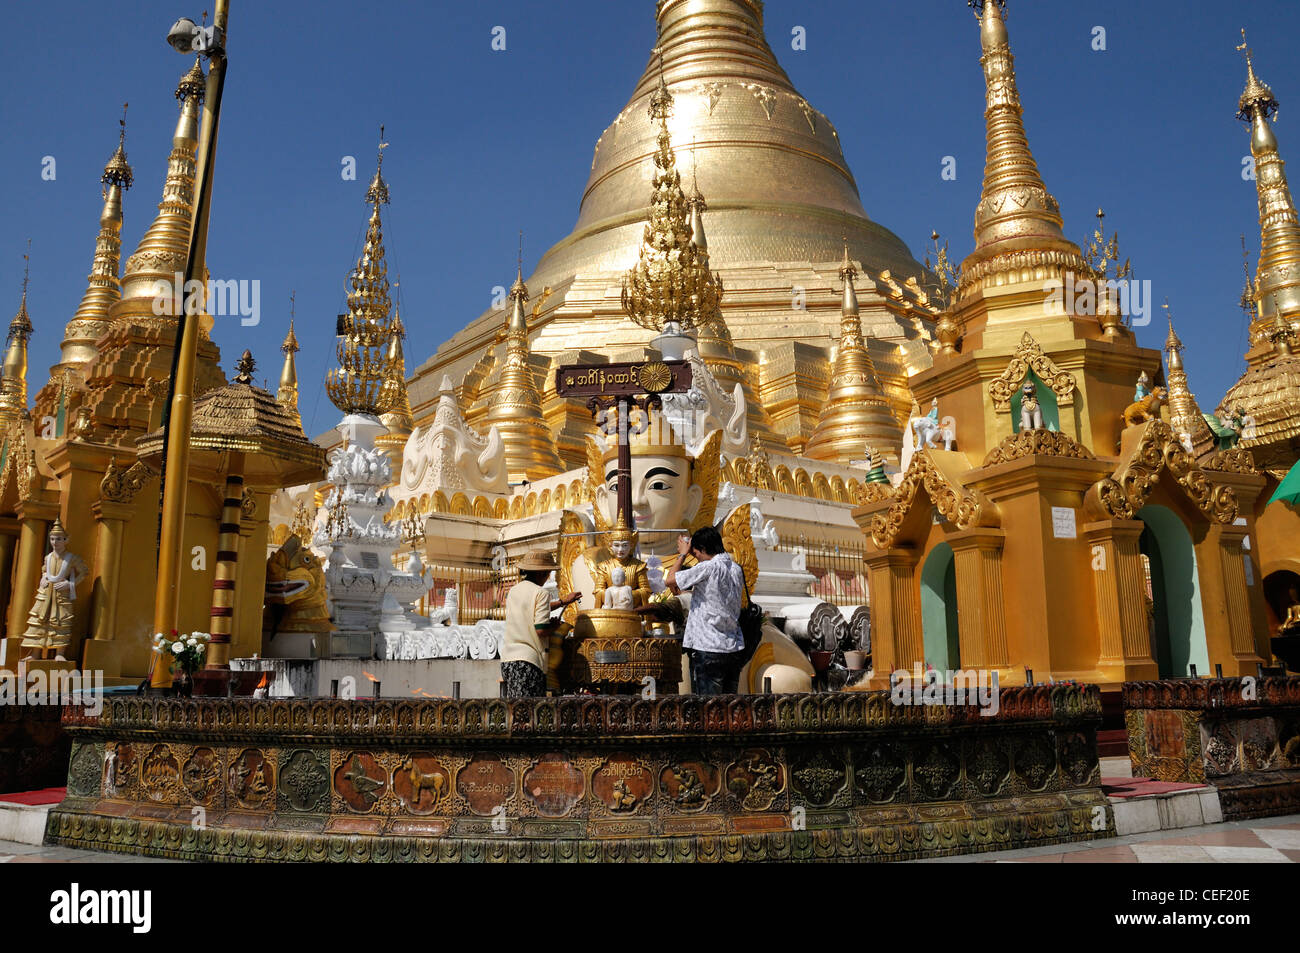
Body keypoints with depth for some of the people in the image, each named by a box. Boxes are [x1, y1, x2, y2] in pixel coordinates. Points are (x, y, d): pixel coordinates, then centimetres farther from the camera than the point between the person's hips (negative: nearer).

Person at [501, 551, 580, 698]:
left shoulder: (514, 591, 15)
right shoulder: (541, 593, -9)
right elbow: (541, 630, -17)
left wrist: (562, 601, 38)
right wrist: (555, 624, 4)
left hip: (507, 659, 8)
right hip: (527, 661, -8)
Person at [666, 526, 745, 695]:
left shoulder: (707, 568, -15)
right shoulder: (736, 569, 8)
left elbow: (670, 580, -7)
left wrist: (683, 554, 7)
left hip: (708, 649, -7)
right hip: (734, 648, 7)